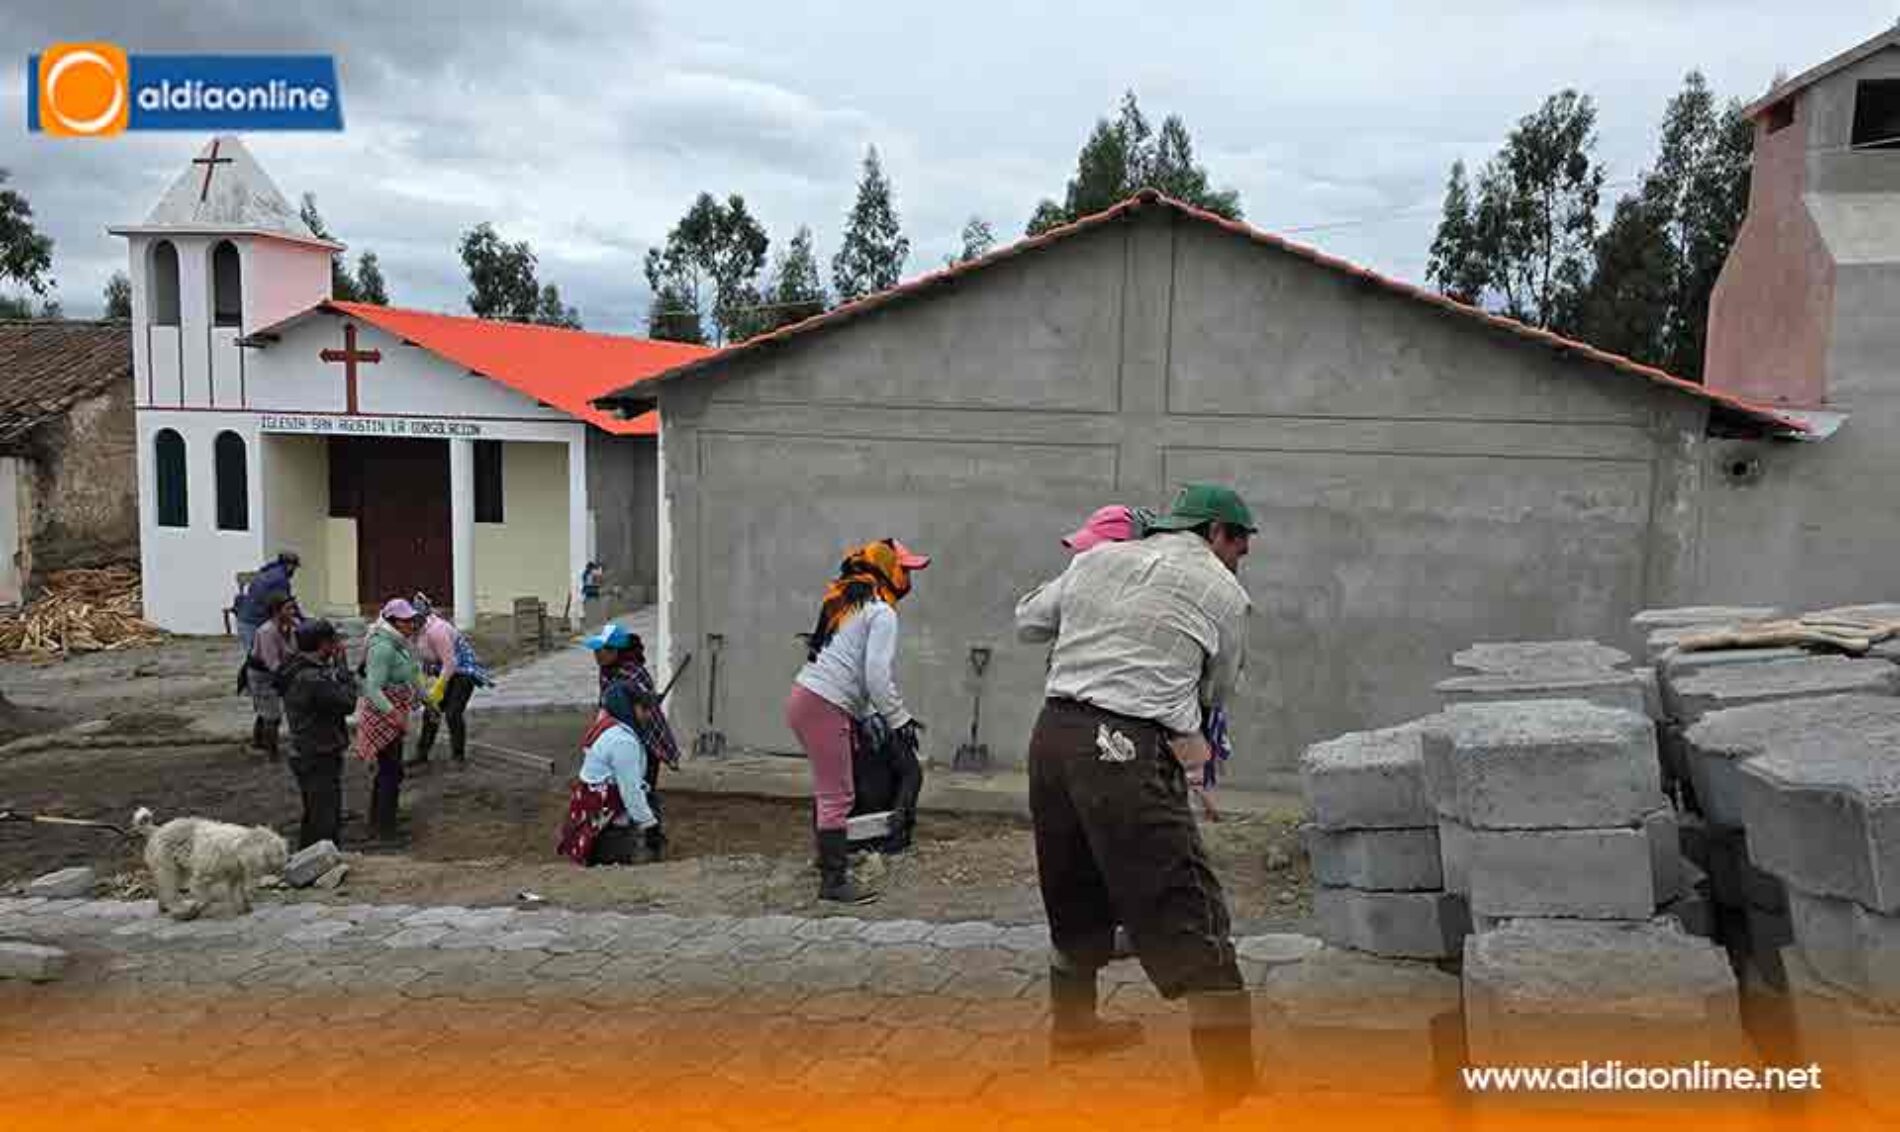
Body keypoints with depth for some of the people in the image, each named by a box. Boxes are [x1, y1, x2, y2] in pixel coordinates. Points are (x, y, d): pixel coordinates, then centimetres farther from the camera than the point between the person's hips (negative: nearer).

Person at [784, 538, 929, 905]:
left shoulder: (845, 600, 20)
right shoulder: (882, 612, -7)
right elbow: (877, 674, -15)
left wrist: (867, 713, 23)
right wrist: (899, 720, -5)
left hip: (802, 697, 9)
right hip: (825, 708, -9)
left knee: (827, 787, 22)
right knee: (837, 796, -4)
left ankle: (829, 858, 35)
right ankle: (834, 881, 0)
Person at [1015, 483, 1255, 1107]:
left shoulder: (1097, 559, 15)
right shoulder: (1224, 592, 5)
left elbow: (1028, 622, 26)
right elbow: (1214, 691, 16)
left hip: (1054, 733, 6)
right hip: (1128, 750, -6)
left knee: (1075, 894, 24)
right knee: (1189, 916, -2)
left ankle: (1072, 1025, 43)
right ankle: (1231, 1080, -2)